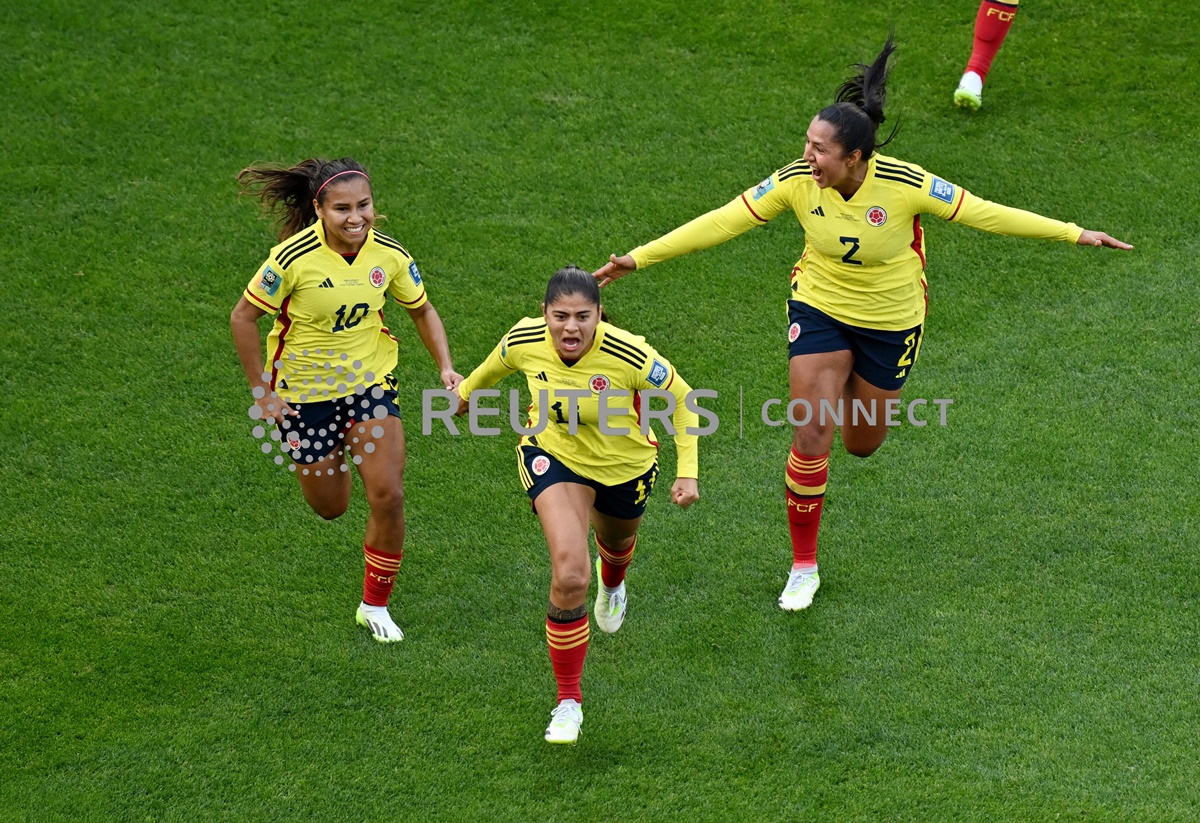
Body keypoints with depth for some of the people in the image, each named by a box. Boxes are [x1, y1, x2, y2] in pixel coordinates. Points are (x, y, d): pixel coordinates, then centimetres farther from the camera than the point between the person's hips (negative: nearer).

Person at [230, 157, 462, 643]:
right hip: (304, 390, -2)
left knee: (388, 496, -9)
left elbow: (422, 312, 6)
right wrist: (262, 394, -11)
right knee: (330, 507, 10)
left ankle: (375, 606, 12)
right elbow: (242, 318, -13)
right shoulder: (294, 259, -24)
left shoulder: (390, 255, -12)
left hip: (370, 381, 2)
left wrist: (446, 367, -9)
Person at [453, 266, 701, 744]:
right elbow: (496, 364, 0)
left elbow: (682, 398, -17)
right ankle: (568, 701, -8)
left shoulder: (628, 355, -34)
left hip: (625, 466, 0)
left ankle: (612, 583, 74)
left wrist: (687, 472, -19)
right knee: (569, 574, -22)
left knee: (616, 540, 32)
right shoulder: (523, 342, -26)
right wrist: (469, 389, 20)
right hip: (553, 456, 0)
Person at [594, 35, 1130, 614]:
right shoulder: (796, 181, -20)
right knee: (810, 439, -9)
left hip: (891, 322, 0)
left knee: (861, 444, 13)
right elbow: (722, 222, -15)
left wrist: (1074, 234, -18)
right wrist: (639, 258, -18)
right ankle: (803, 567, 7)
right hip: (819, 309, 1)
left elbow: (983, 214, -18)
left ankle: (856, 388, 53)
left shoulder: (904, 184, -26)